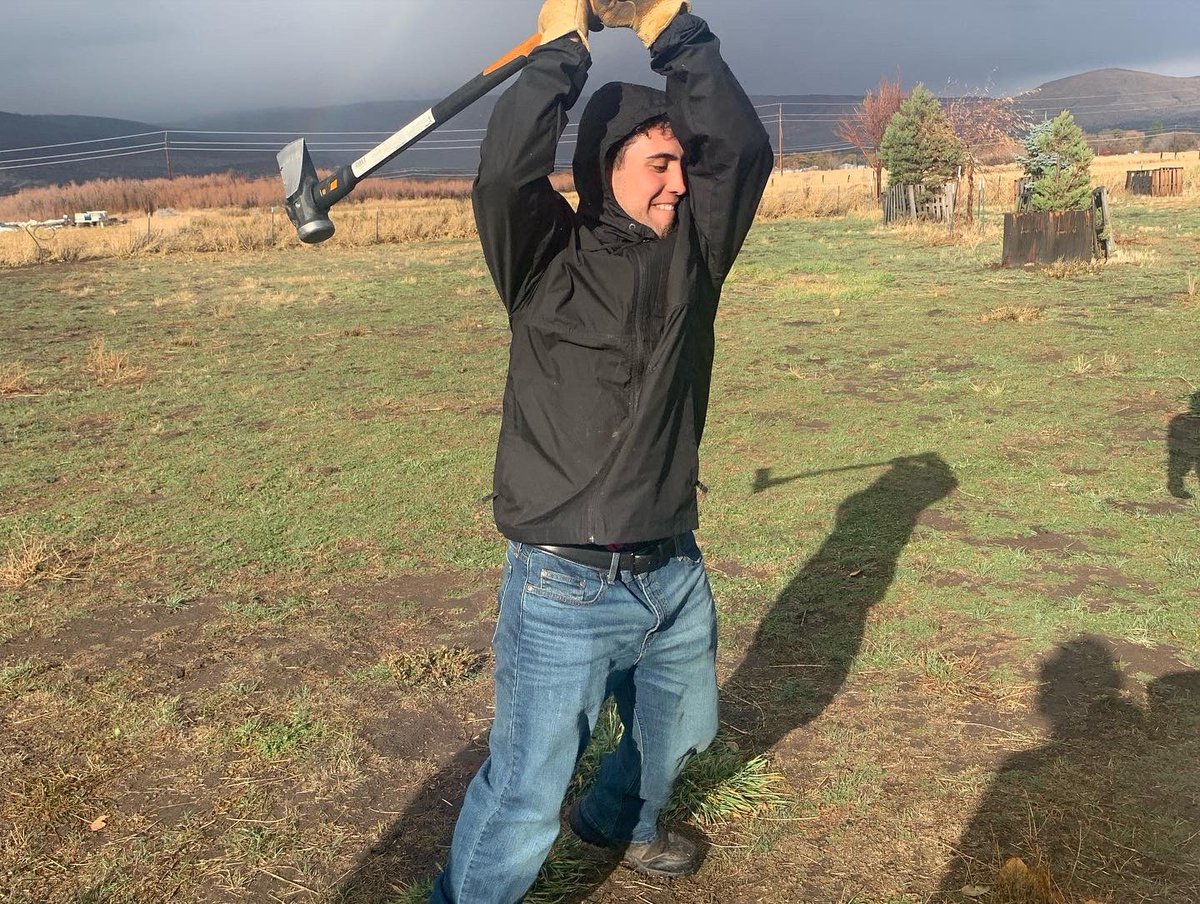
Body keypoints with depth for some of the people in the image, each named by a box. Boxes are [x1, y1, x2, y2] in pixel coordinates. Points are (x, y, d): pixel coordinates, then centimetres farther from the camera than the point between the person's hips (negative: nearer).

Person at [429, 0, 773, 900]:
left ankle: (620, 823, 58)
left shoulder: (693, 247, 4)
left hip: (676, 571, 6)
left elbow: (744, 148, -8)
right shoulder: (548, 253, -9)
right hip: (566, 587, -6)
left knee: (680, 732, 29)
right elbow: (505, 169, -28)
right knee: (527, 795, -3)